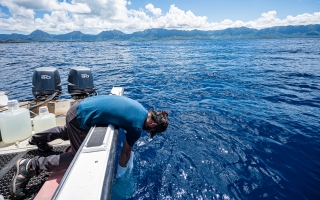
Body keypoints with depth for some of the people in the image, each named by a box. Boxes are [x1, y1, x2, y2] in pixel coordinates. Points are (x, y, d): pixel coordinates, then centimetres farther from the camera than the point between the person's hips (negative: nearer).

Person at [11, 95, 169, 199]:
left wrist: (130, 149, 31)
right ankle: (29, 166, 7)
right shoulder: (137, 127, -19)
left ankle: (41, 137, 49)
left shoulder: (141, 109, 4)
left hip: (81, 106, 9)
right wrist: (120, 173, 12)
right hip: (81, 118, -9)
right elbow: (125, 152, -6)